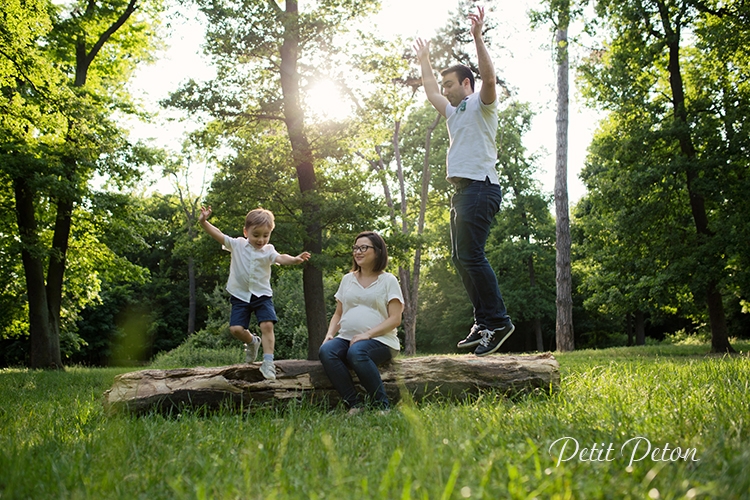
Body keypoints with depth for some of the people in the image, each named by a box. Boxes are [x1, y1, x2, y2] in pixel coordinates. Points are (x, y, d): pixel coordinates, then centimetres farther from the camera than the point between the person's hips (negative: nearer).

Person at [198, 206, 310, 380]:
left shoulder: (268, 250, -5)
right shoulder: (237, 245, -1)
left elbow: (280, 258, -25)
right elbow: (218, 235, -8)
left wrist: (294, 259, -47)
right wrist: (203, 222, -23)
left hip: (262, 295, -1)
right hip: (240, 296, 1)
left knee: (267, 325, -16)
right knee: (236, 328, -9)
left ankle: (268, 362, -11)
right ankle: (252, 342, 24)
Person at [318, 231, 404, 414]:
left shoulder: (388, 280, 5)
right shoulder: (347, 279, 20)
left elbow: (395, 319, -3)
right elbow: (338, 314, 23)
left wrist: (367, 334, -17)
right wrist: (330, 334, 2)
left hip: (379, 340, -4)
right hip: (346, 338, 4)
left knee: (356, 352, -37)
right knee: (326, 351, -28)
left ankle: (381, 405, -22)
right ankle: (355, 404, -24)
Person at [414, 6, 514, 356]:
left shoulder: (481, 104, 2)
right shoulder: (453, 112, 26)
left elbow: (489, 78, -18)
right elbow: (430, 91, 40)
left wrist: (478, 37, -22)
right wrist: (424, 60, 44)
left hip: (480, 187, -10)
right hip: (460, 190, 10)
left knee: (470, 255, -18)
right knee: (461, 259, 5)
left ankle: (498, 321, -15)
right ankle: (484, 321, 6)